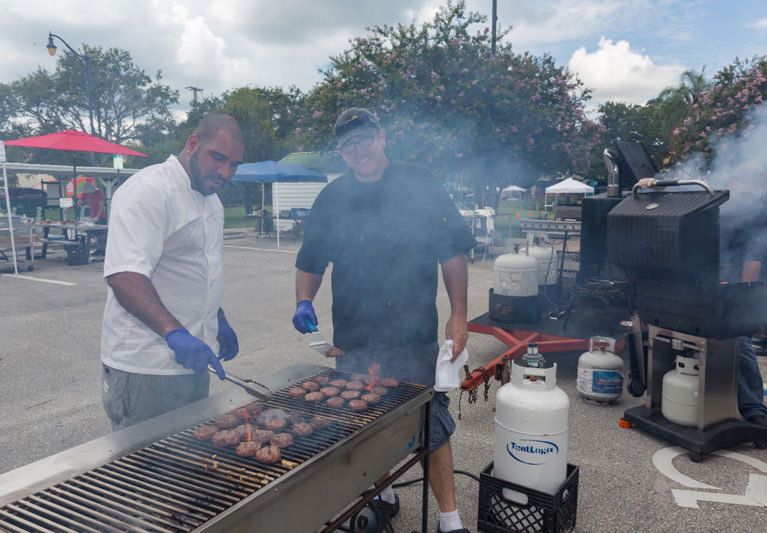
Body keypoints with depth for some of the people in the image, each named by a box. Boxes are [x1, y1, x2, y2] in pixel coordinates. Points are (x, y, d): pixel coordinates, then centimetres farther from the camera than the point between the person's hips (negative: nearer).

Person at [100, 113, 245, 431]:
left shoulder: (210, 200, 13)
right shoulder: (148, 191, -17)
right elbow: (124, 277, -28)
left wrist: (219, 321, 25)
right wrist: (175, 332, -37)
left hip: (191, 361, 9)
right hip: (146, 370, -9)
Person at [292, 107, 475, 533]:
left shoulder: (419, 186, -1)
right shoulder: (332, 198, 6)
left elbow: (453, 253, 1)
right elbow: (310, 263, 14)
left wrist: (458, 315, -3)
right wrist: (304, 302, -4)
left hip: (415, 336, -2)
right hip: (354, 340, 3)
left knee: (431, 427, 2)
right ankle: (382, 495, 40)